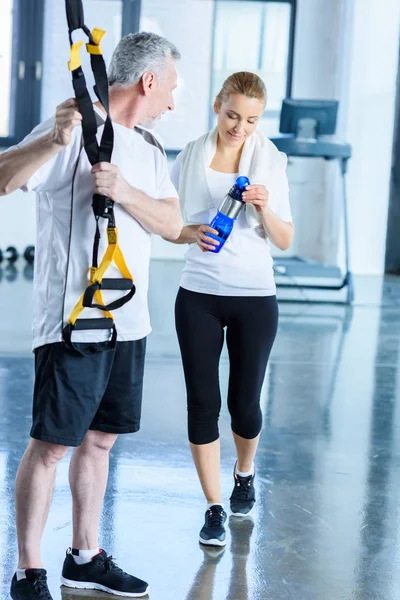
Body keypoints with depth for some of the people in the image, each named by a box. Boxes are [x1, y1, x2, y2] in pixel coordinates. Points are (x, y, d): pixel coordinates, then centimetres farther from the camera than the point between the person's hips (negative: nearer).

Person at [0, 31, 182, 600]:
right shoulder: (77, 130, -9)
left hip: (129, 320, 8)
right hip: (72, 319, -8)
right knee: (50, 443, -2)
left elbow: (171, 222, 3)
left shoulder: (149, 147, 15)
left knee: (99, 438, 14)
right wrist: (53, 141, -38)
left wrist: (126, 191, -15)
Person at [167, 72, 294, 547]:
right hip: (198, 296, 1)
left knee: (245, 402, 5)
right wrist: (191, 233, -13)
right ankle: (214, 508, 8)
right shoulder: (190, 158, 3)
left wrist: (263, 208, -17)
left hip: (254, 298, -1)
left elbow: (285, 241, 2)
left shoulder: (271, 161, 1)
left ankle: (245, 473, 36)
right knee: (203, 401, -1)